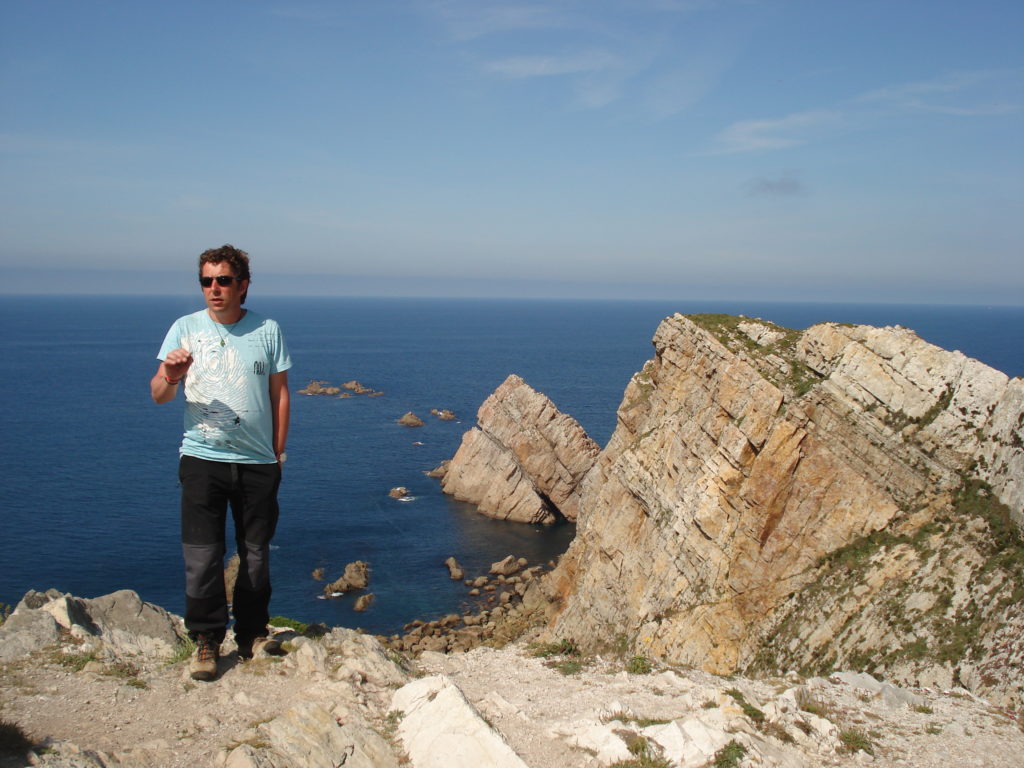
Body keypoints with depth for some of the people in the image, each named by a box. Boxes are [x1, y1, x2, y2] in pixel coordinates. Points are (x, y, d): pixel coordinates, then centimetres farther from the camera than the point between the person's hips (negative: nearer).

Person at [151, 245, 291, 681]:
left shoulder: (267, 330, 4)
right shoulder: (186, 328, 2)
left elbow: (279, 394, 9)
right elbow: (158, 396, -1)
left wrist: (278, 451, 4)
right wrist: (170, 377, -24)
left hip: (258, 462, 1)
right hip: (202, 458, -1)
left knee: (256, 553, 9)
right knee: (201, 555, -2)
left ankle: (252, 635, 24)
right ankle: (206, 641, 13)